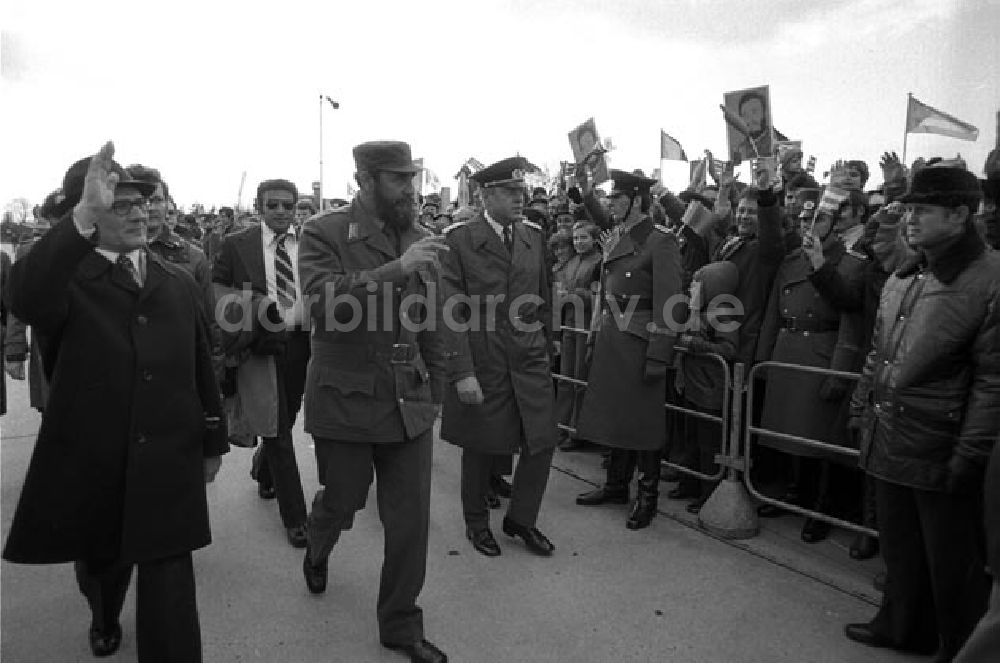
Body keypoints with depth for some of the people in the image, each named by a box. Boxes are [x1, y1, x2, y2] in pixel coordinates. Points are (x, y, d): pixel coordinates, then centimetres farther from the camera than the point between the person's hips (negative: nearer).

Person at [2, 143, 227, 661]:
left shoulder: (178, 283, 6)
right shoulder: (68, 279, -7)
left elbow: (201, 367, 9)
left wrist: (212, 441, 11)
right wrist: (83, 215, -41)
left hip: (168, 462, 1)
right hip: (91, 463, 0)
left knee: (169, 583, -2)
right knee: (99, 561, 25)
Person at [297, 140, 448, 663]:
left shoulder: (418, 239, 8)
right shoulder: (324, 232, -7)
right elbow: (322, 298, -25)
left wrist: (434, 390, 16)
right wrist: (395, 269, -31)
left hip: (409, 402, 4)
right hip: (345, 399, -4)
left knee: (411, 519, 7)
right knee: (342, 501, 15)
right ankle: (317, 552, 52)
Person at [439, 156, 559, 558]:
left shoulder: (534, 236, 8)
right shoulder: (458, 239, -8)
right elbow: (451, 311, -12)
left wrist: (544, 346, 12)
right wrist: (462, 372, -16)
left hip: (530, 360, 4)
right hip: (481, 363, -4)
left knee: (543, 442, 5)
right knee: (481, 449, 10)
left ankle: (520, 519, 29)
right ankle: (476, 523, 35)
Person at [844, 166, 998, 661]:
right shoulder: (903, 277, 8)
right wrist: (861, 406, 13)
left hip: (939, 452, -7)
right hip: (888, 440, 7)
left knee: (951, 564, 11)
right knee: (899, 546, 22)